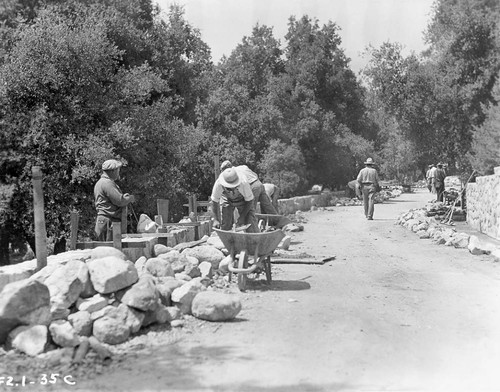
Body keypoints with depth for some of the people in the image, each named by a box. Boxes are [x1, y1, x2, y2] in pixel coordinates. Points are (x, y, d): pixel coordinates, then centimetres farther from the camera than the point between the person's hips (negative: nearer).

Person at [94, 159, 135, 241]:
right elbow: (120, 201, -18)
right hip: (109, 221, -11)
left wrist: (124, 197, 16)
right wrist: (130, 198, 1)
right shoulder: (107, 183, -13)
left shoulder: (99, 183, 22)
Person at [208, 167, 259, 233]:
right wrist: (215, 220, -28)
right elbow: (214, 201, -20)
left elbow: (249, 201, -23)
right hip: (227, 200, 2)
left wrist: (242, 217, -25)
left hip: (243, 200, -1)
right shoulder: (219, 184, -35)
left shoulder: (243, 183, -39)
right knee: (225, 226, -4)